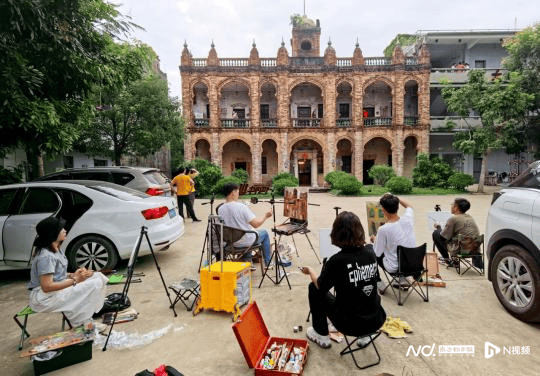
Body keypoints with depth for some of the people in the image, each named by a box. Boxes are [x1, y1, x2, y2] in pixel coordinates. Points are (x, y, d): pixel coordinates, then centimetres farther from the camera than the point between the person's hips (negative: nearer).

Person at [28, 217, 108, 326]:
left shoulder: (58, 250, 9)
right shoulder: (45, 256, -22)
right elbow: (47, 287, -25)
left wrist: (72, 275, -2)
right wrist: (74, 280, -19)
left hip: (58, 288, 10)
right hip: (43, 298, -10)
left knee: (98, 277, -4)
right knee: (92, 285, -24)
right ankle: (81, 324, -10)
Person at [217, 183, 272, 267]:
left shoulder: (220, 209, -9)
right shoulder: (241, 207, -25)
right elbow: (256, 224, -23)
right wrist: (265, 216, -6)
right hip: (246, 242, -5)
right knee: (264, 232, 21)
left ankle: (247, 261, 39)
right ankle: (268, 262, 32)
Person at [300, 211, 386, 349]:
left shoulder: (337, 260, -21)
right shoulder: (370, 253, -6)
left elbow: (320, 286, -4)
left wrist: (310, 271, 16)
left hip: (350, 324, -5)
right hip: (376, 322, 5)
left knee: (313, 288, 14)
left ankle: (321, 336, 25)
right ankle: (365, 336, 29)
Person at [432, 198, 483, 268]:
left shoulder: (453, 219, -11)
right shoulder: (470, 218, 11)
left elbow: (443, 237, -7)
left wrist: (438, 227, 12)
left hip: (462, 250, -7)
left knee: (435, 234, 4)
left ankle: (447, 259, 13)